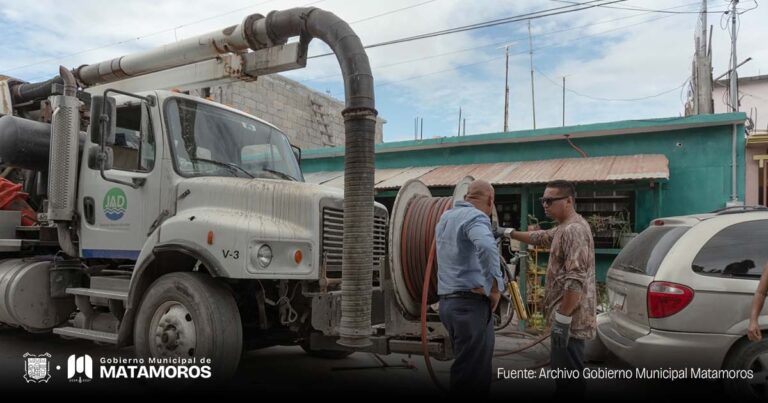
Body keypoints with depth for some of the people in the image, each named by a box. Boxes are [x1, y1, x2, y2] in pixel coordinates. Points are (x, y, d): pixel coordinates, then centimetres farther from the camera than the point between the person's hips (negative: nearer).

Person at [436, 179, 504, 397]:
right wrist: (495, 288, -20)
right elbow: (486, 247, -30)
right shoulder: (476, 216, -10)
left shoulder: (445, 217, 18)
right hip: (470, 303, -9)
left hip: (448, 302, 9)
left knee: (465, 367, 17)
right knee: (473, 375, -6)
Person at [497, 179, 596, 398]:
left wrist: (562, 319, -25)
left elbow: (576, 280, -25)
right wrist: (508, 233, 33)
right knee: (564, 374, 18)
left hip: (570, 319, -11)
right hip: (568, 318, 11)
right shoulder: (564, 228, 15)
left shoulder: (574, 229, -18)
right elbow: (540, 238, 35)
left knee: (569, 378, -6)